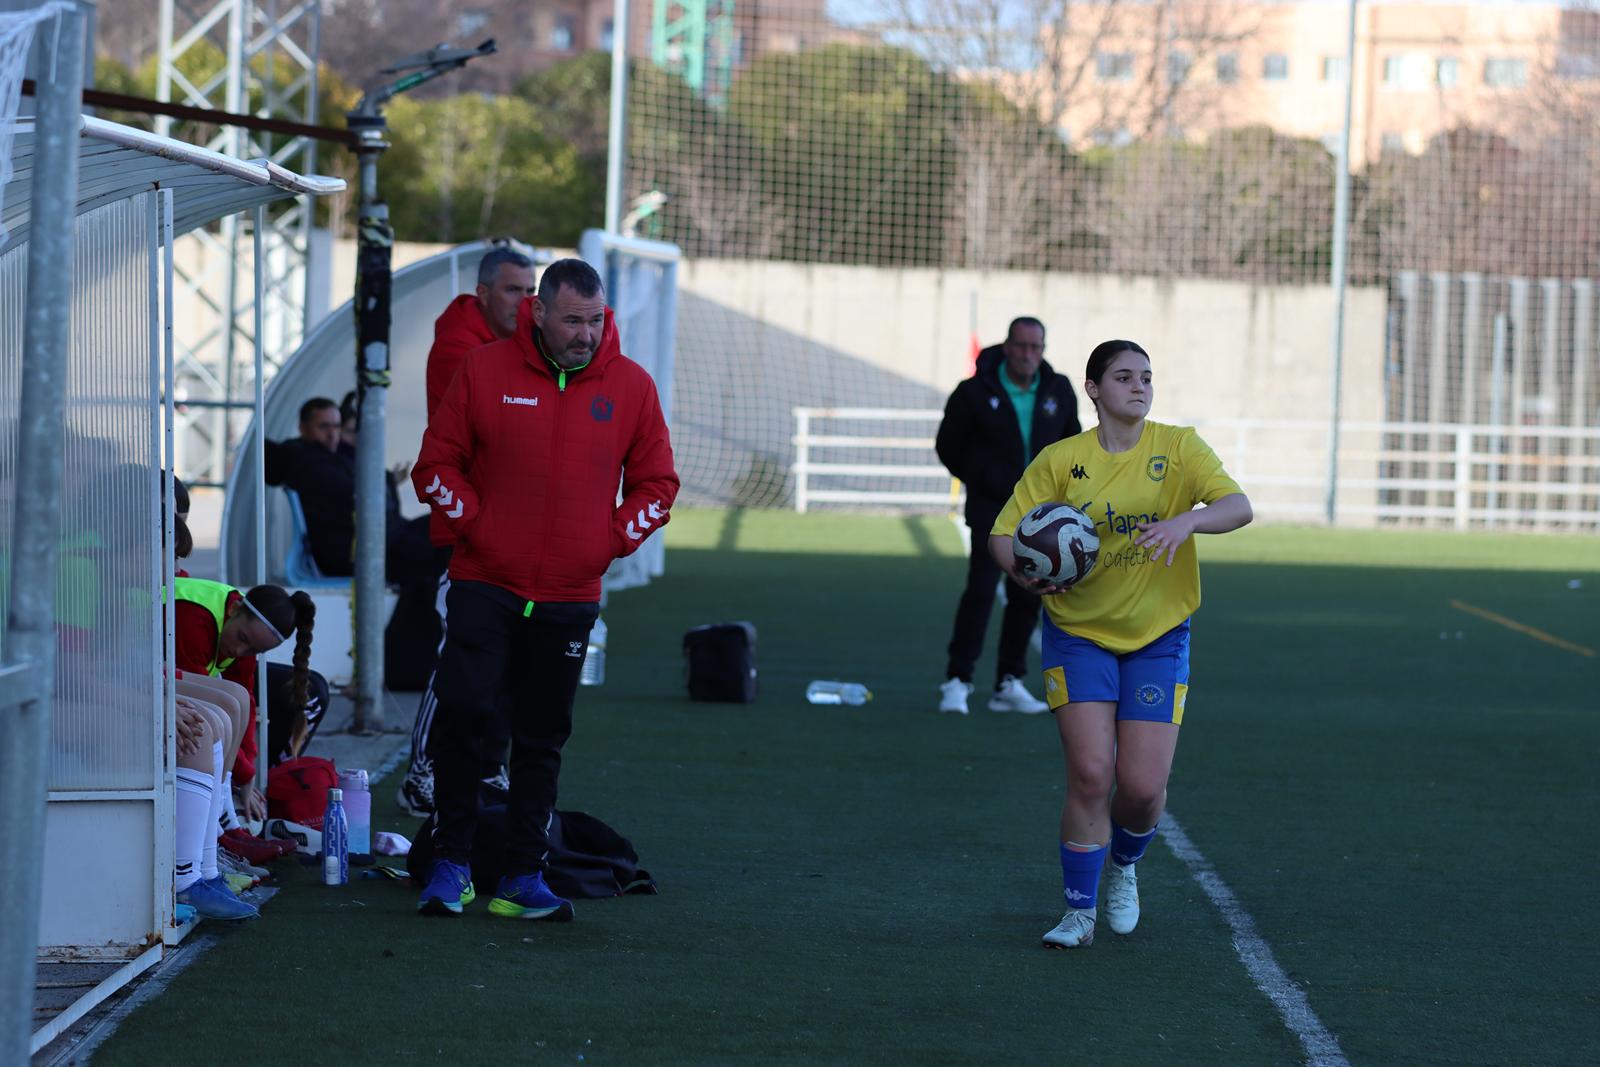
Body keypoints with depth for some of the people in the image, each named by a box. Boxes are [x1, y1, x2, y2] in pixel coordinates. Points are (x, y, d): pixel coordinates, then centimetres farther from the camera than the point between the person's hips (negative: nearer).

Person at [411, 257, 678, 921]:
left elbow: (657, 483, 11)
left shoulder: (630, 386, 2)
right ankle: (451, 861, 1)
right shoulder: (485, 372, -2)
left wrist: (611, 541, -1)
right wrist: (474, 524, -6)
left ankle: (523, 878, 14)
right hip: (485, 585, -2)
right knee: (465, 711, -13)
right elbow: (436, 463, 4)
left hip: (569, 597, 2)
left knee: (542, 738, 8)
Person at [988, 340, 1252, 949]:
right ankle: (1078, 912, 2)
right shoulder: (1060, 461, -4)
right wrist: (1024, 572, -25)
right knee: (1091, 773, -13)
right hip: (1078, 631, -1)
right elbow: (1004, 533, -3)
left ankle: (1124, 865, 28)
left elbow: (1238, 507, -17)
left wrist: (1186, 520, -37)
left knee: (1143, 786, -6)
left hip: (1158, 637, 1)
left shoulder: (1178, 448, -4)